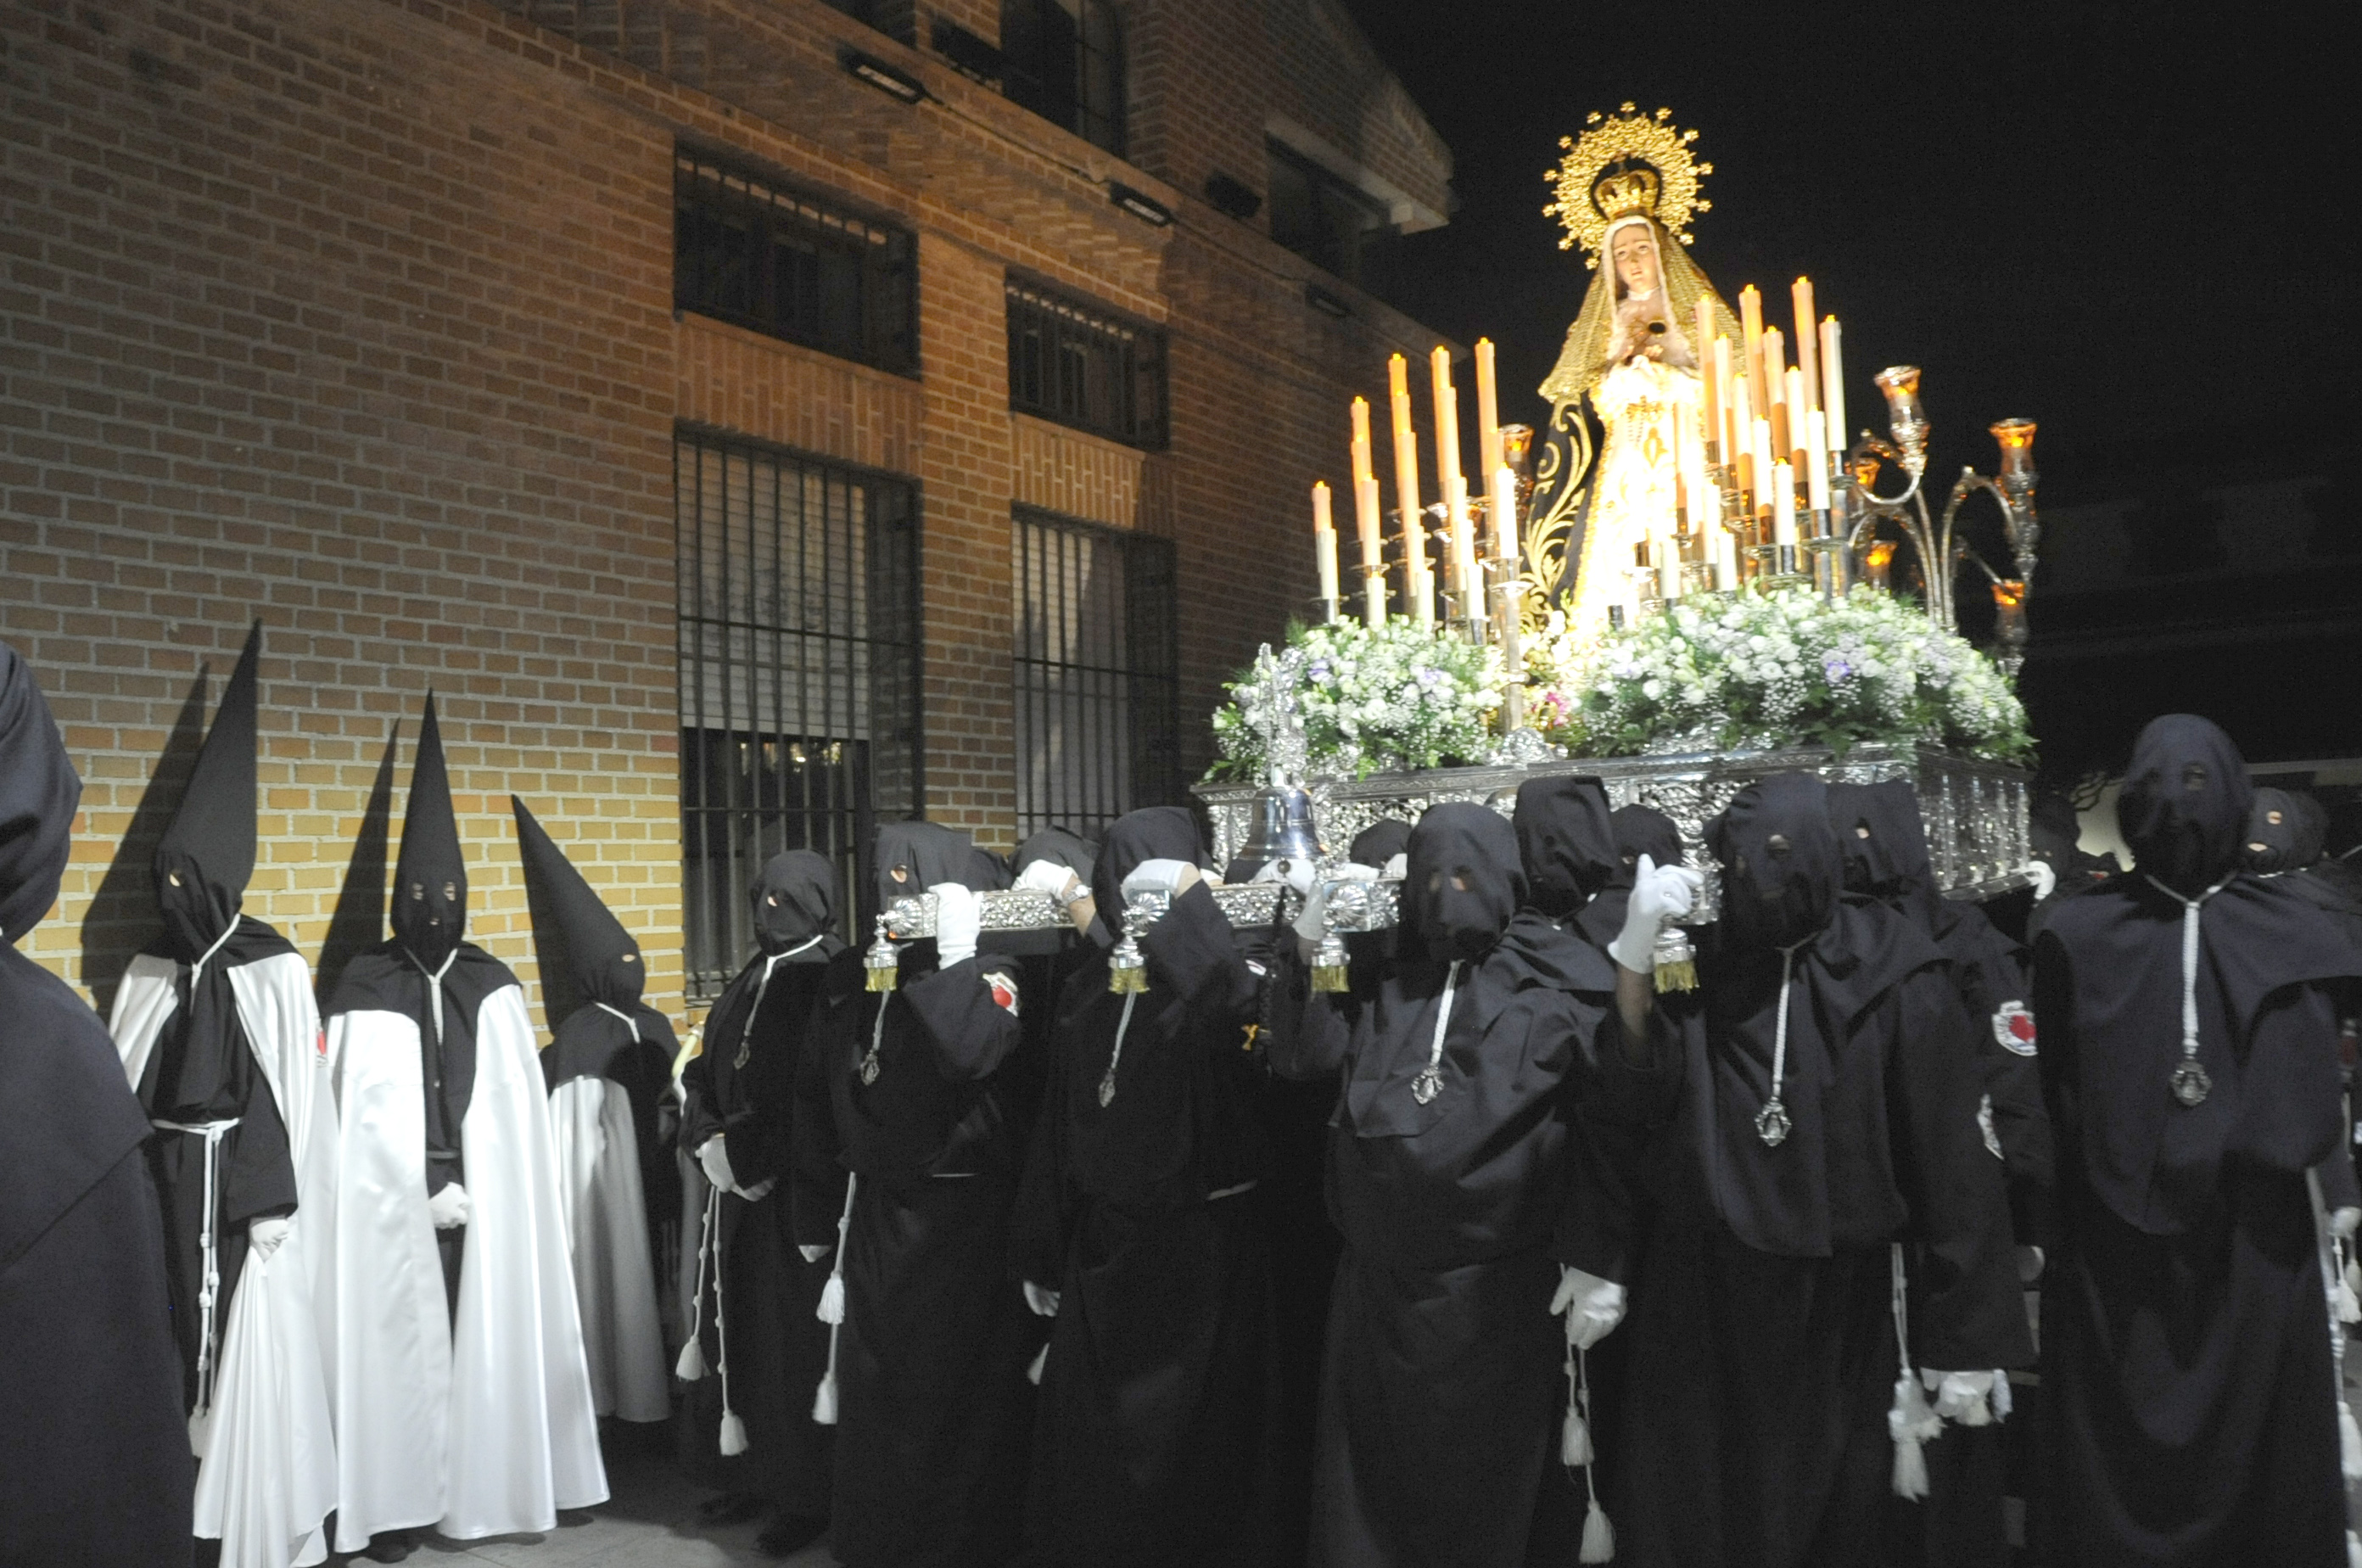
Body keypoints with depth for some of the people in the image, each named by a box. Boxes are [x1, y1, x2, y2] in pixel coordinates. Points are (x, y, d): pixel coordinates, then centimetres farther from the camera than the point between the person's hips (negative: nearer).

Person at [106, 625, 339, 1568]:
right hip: (163, 1186, 4)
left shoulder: (275, 971, -7)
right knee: (171, 1345, 8)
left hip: (244, 1188, -4)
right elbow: (121, 1092, 8)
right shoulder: (149, 974, 6)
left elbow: (293, 1096, -8)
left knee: (255, 1354, 0)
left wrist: (273, 1203, -10)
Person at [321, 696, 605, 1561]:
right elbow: (369, 1112, -5)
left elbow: (515, 1104, 7)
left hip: (488, 1196, 3)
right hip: (396, 1203, -2)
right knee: (402, 1342, 2)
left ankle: (480, 1486, 17)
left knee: (486, 1337, 5)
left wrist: (470, 1188, -1)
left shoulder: (493, 987, 6)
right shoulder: (367, 990, -3)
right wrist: (429, 1191, -9)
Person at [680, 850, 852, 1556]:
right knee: (742, 1334, 11)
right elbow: (704, 1070, 15)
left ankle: (808, 1497, 11)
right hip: (738, 1185, 7)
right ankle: (752, 1476, 25)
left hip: (798, 1191, -6)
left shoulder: (837, 976, -8)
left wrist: (758, 1159, -18)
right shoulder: (751, 979, 14)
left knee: (797, 1341, 0)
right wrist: (709, 1141, -3)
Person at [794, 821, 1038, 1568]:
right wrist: (820, 1217, 12)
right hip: (876, 1217, 6)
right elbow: (821, 1102, 13)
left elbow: (971, 1051, -33)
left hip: (963, 1218, -6)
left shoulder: (990, 973, -9)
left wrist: (953, 952, -24)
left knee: (956, 1394, 4)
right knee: (874, 1393, 15)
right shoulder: (862, 984, 8)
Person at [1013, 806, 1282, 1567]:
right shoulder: (1086, 992, 7)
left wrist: (1188, 906, -35)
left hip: (1207, 1246, -5)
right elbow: (1058, 1127, 10)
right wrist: (1039, 1257, 12)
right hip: (1102, 1247, 5)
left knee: (1192, 1438, 5)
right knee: (1092, 1446, 13)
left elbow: (1253, 1026, -35)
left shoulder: (1228, 982, -9)